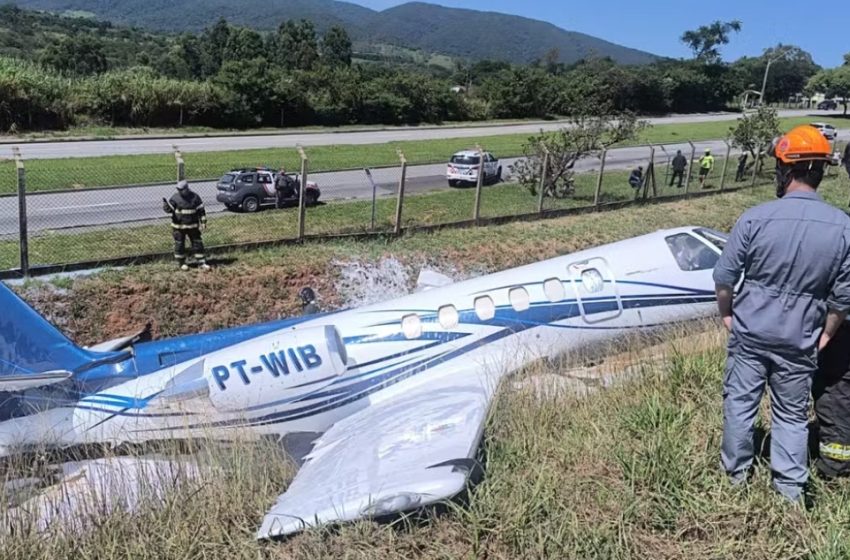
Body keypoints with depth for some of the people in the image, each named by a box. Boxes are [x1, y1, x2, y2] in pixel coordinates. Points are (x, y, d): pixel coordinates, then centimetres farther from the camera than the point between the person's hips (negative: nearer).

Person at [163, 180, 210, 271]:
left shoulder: (194, 197, -4)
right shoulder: (175, 197, -6)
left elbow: (201, 210, 1)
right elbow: (169, 209, -7)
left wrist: (203, 221, -1)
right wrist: (165, 205, -29)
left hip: (193, 226, 0)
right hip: (178, 226, 0)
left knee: (197, 243, 2)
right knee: (179, 245, 7)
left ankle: (202, 263, 8)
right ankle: (182, 263, 22)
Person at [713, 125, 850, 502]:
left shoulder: (756, 217, -15)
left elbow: (724, 277, -9)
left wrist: (726, 314, 8)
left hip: (749, 331, -1)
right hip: (799, 340, 2)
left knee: (740, 402, 15)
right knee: (792, 414, 16)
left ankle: (736, 471, 31)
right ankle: (790, 489, 27)